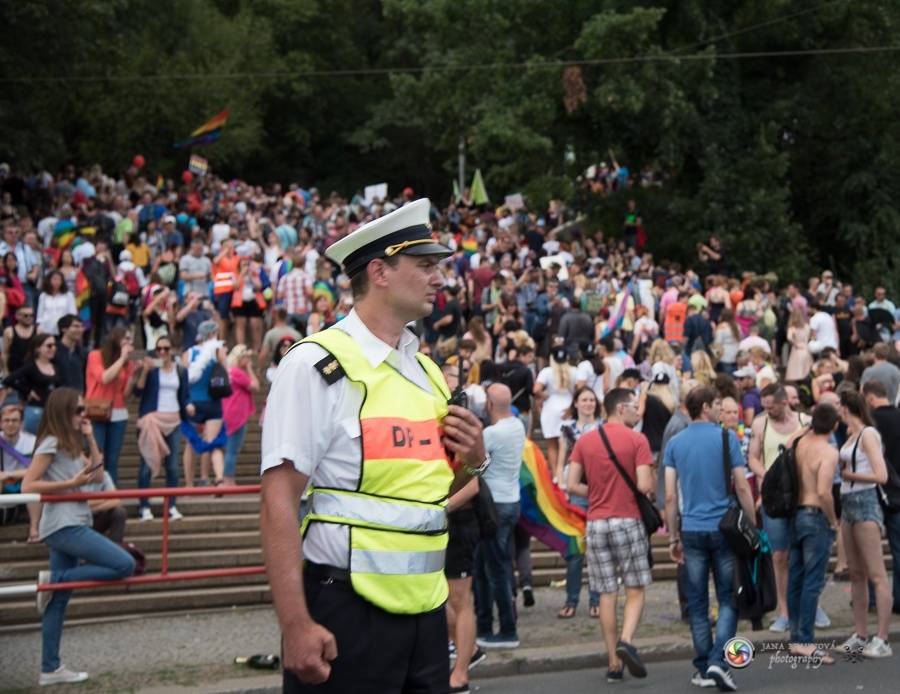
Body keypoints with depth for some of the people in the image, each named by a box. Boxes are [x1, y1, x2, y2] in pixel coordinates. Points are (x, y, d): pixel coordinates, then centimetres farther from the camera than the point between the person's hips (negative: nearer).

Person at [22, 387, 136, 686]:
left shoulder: (71, 445, 16)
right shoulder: (50, 443, -11)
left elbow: (98, 475, 14)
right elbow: (28, 486, -17)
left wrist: (90, 438, 8)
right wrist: (72, 483, -18)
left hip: (72, 526, 9)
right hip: (64, 526, -9)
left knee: (59, 600, 9)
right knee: (124, 565, -16)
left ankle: (50, 669, 12)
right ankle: (53, 579, -8)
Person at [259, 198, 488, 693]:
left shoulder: (426, 372, 13)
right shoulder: (319, 366, -9)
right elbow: (278, 501, -15)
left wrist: (470, 462, 3)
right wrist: (295, 624, -21)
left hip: (426, 609, 7)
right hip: (347, 613, -7)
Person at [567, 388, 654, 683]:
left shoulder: (585, 440, 7)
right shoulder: (637, 440, -6)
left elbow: (572, 485, 2)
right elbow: (644, 486, -13)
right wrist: (652, 486, 9)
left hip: (596, 523, 4)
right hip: (628, 521, -4)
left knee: (607, 594, 7)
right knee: (635, 591, 6)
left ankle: (614, 663, 8)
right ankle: (626, 641, -17)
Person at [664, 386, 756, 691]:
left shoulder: (675, 443, 4)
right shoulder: (727, 438, -4)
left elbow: (670, 496, 2)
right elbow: (742, 487, -5)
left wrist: (674, 537, 9)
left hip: (692, 530, 3)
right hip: (724, 528, -2)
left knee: (697, 603, 9)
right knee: (728, 598, 5)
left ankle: (703, 669, 12)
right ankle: (718, 661, -10)